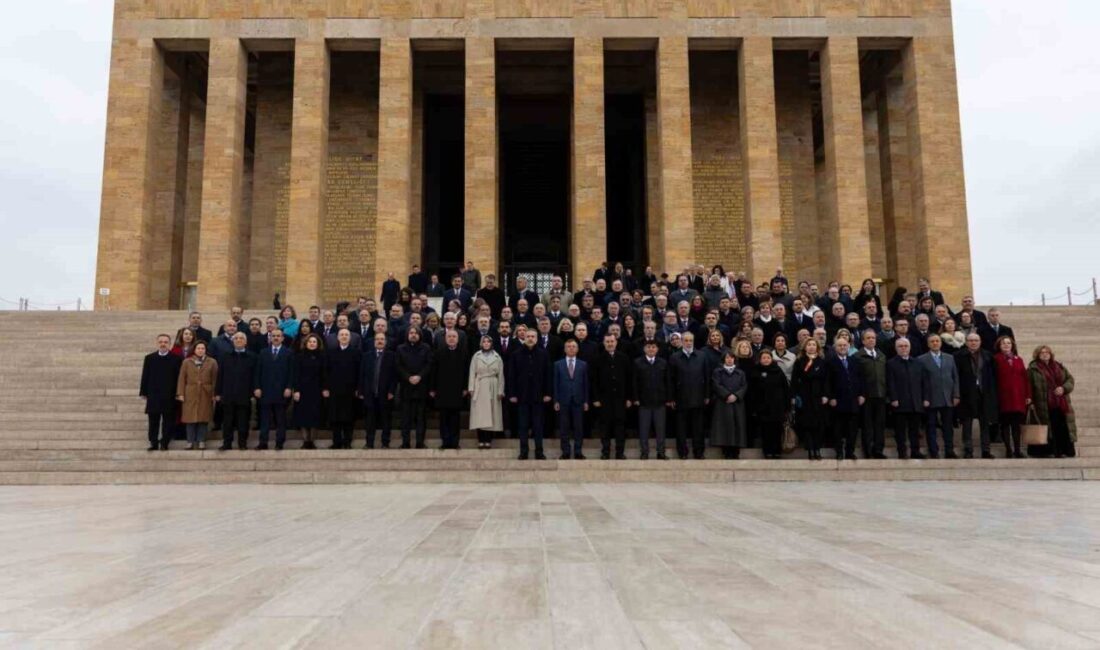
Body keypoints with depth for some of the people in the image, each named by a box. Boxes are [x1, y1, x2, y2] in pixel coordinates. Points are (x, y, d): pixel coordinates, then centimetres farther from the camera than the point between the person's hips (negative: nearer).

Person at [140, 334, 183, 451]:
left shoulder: (177, 359, 1)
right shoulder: (149, 358, 8)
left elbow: (180, 376, 0)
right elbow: (145, 376, 9)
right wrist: (144, 392, 4)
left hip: (170, 396, -2)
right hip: (153, 395, 2)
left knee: (168, 421, 1)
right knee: (153, 421, 5)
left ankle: (164, 443, 9)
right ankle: (153, 443, 12)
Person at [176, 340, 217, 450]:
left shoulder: (212, 362, 6)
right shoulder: (187, 362, 8)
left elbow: (215, 379, 2)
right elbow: (182, 379, 6)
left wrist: (214, 394, -4)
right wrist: (180, 393, -2)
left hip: (206, 395, 0)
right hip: (190, 394, 1)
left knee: (203, 418, 1)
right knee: (190, 418, 0)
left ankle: (201, 442, 8)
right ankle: (190, 442, 7)